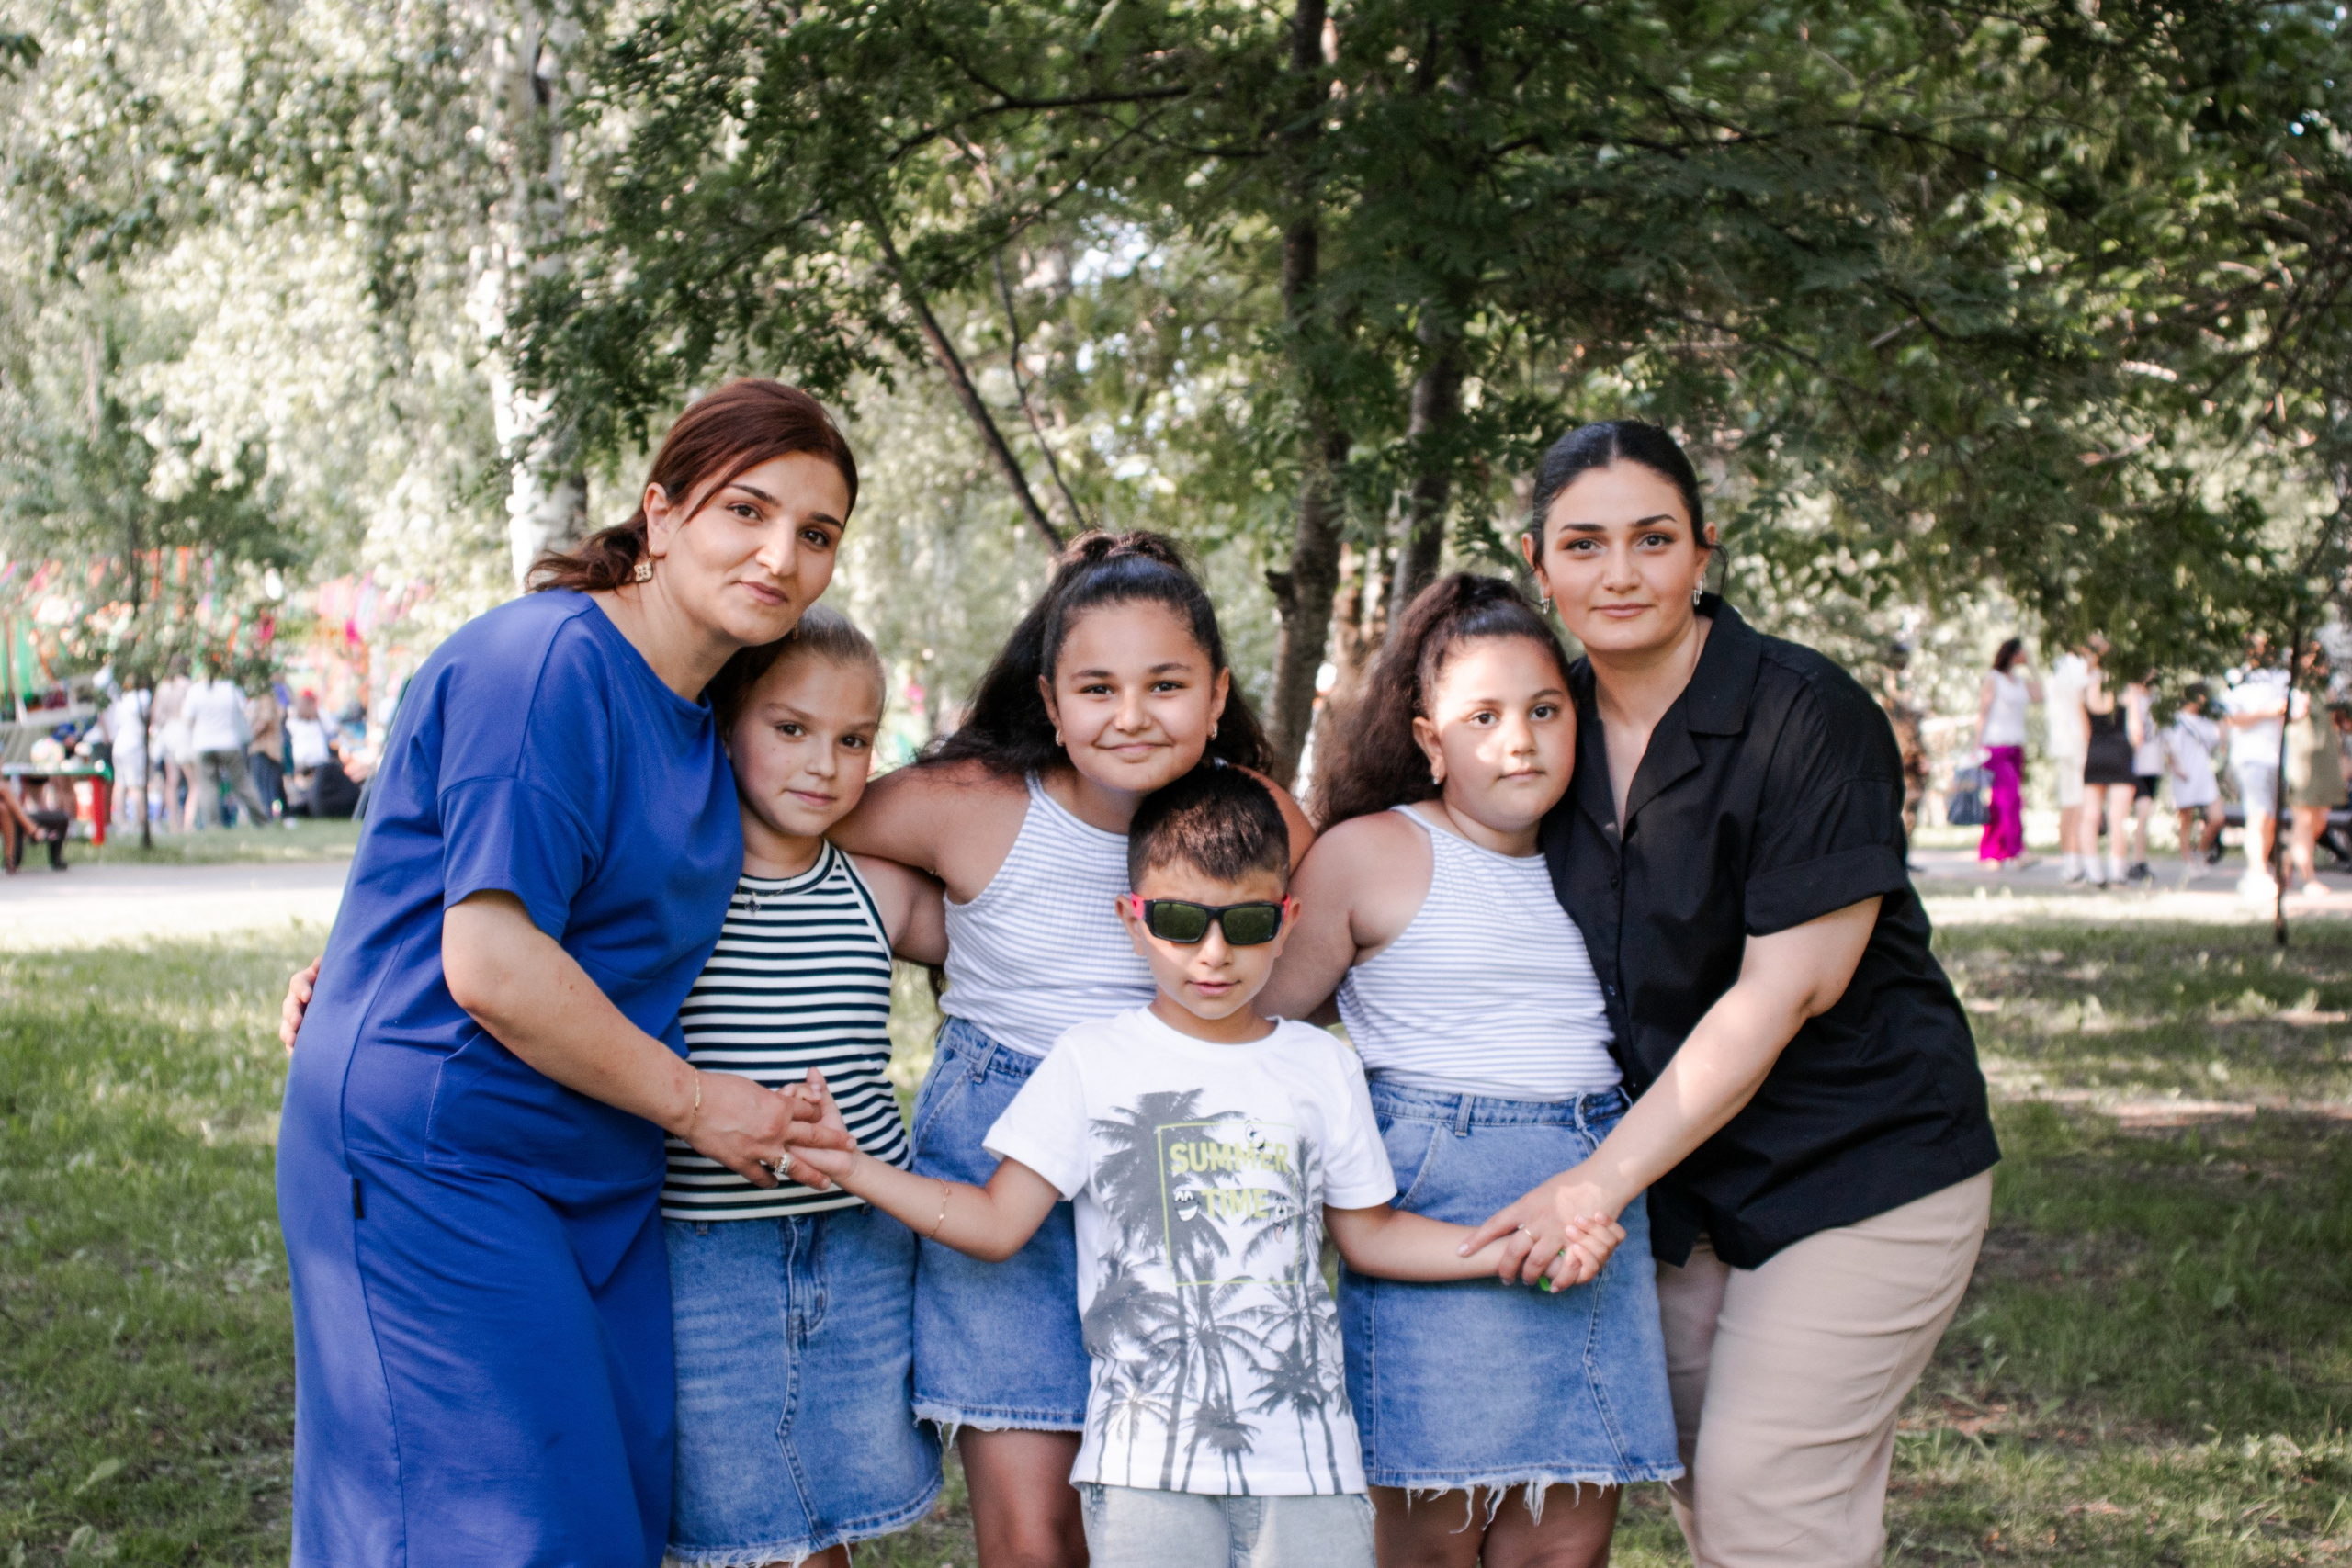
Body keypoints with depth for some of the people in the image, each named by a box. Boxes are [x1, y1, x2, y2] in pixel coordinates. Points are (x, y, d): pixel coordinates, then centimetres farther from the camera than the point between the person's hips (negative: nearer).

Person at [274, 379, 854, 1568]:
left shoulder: (695, 707, 11)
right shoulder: (547, 663, -17)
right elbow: (489, 961, -23)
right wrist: (692, 1101, -13)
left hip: (594, 1182, 9)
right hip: (436, 1167, -9)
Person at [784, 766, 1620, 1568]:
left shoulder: (1323, 1067, 9)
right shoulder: (1092, 1061, 2)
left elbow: (1366, 1233, 18)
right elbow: (995, 1224, 0)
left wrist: (1521, 1250, 9)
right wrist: (851, 1166, -10)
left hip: (1306, 1454, 2)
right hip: (1146, 1461, -2)